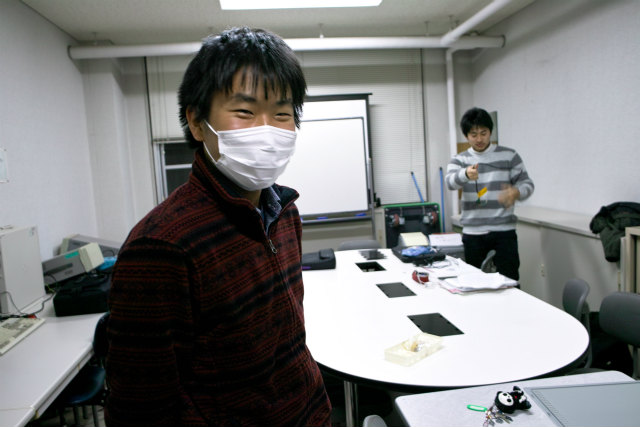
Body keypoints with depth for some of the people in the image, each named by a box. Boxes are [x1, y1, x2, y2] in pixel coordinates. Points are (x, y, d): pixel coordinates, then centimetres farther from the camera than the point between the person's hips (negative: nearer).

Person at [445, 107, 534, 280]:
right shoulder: (459, 160, 6)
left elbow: (527, 183, 5)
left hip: (504, 231, -1)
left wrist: (516, 192, -20)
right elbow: (451, 181, -14)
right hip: (472, 233, 2)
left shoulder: (509, 156, 4)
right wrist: (466, 174, -37)